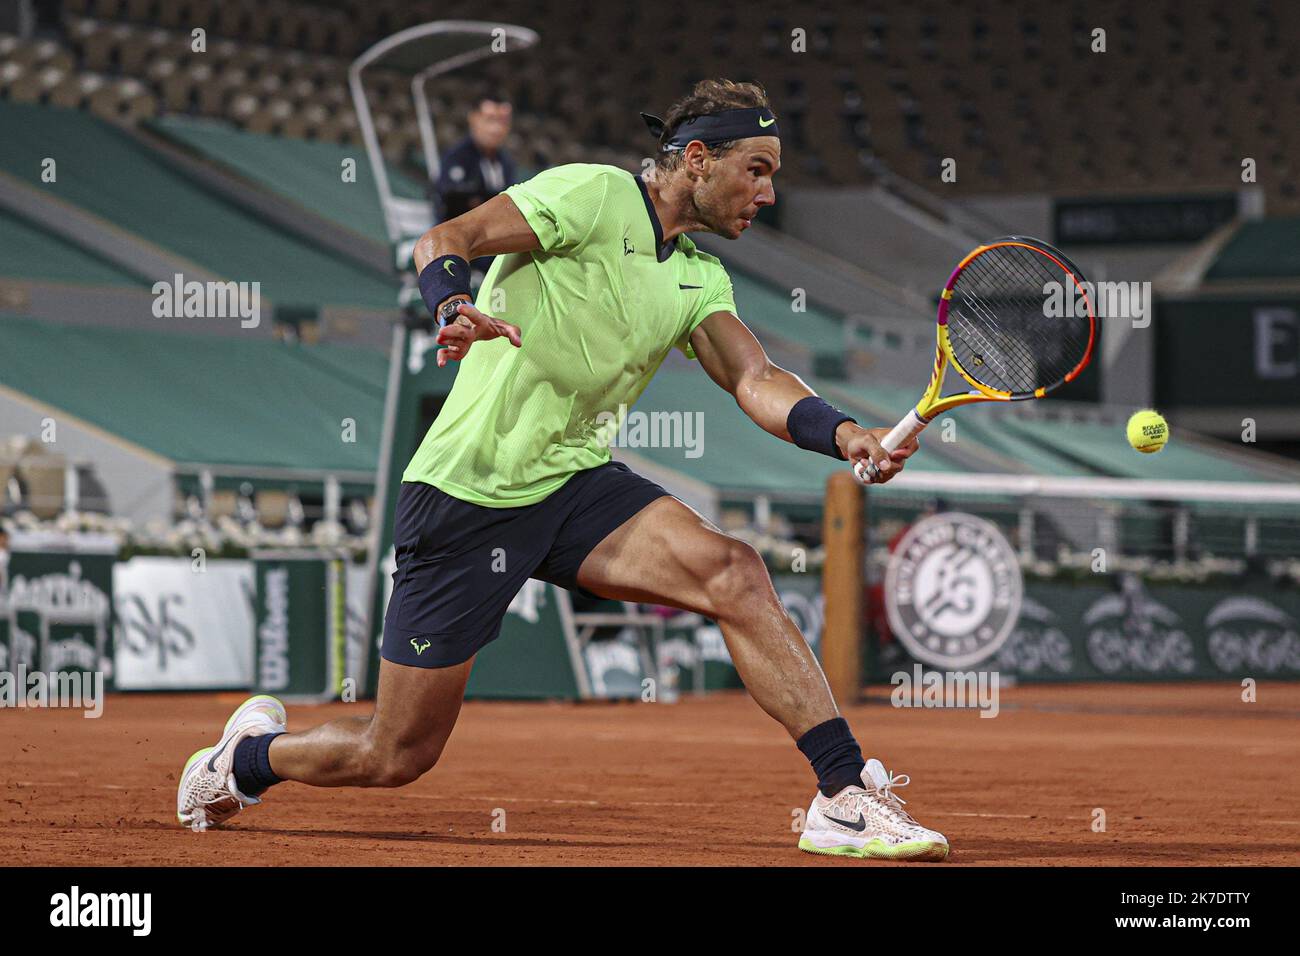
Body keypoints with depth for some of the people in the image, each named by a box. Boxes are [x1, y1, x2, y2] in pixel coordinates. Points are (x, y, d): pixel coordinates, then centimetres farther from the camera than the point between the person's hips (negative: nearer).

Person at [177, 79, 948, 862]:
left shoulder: (703, 281, 11)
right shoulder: (593, 194, -9)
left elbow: (757, 381, -4)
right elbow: (444, 240, -17)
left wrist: (845, 436, -24)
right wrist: (456, 307, -40)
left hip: (575, 483, 6)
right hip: (465, 495, -6)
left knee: (732, 571, -22)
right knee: (398, 757, 0)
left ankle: (848, 793, -21)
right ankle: (251, 753, 31)